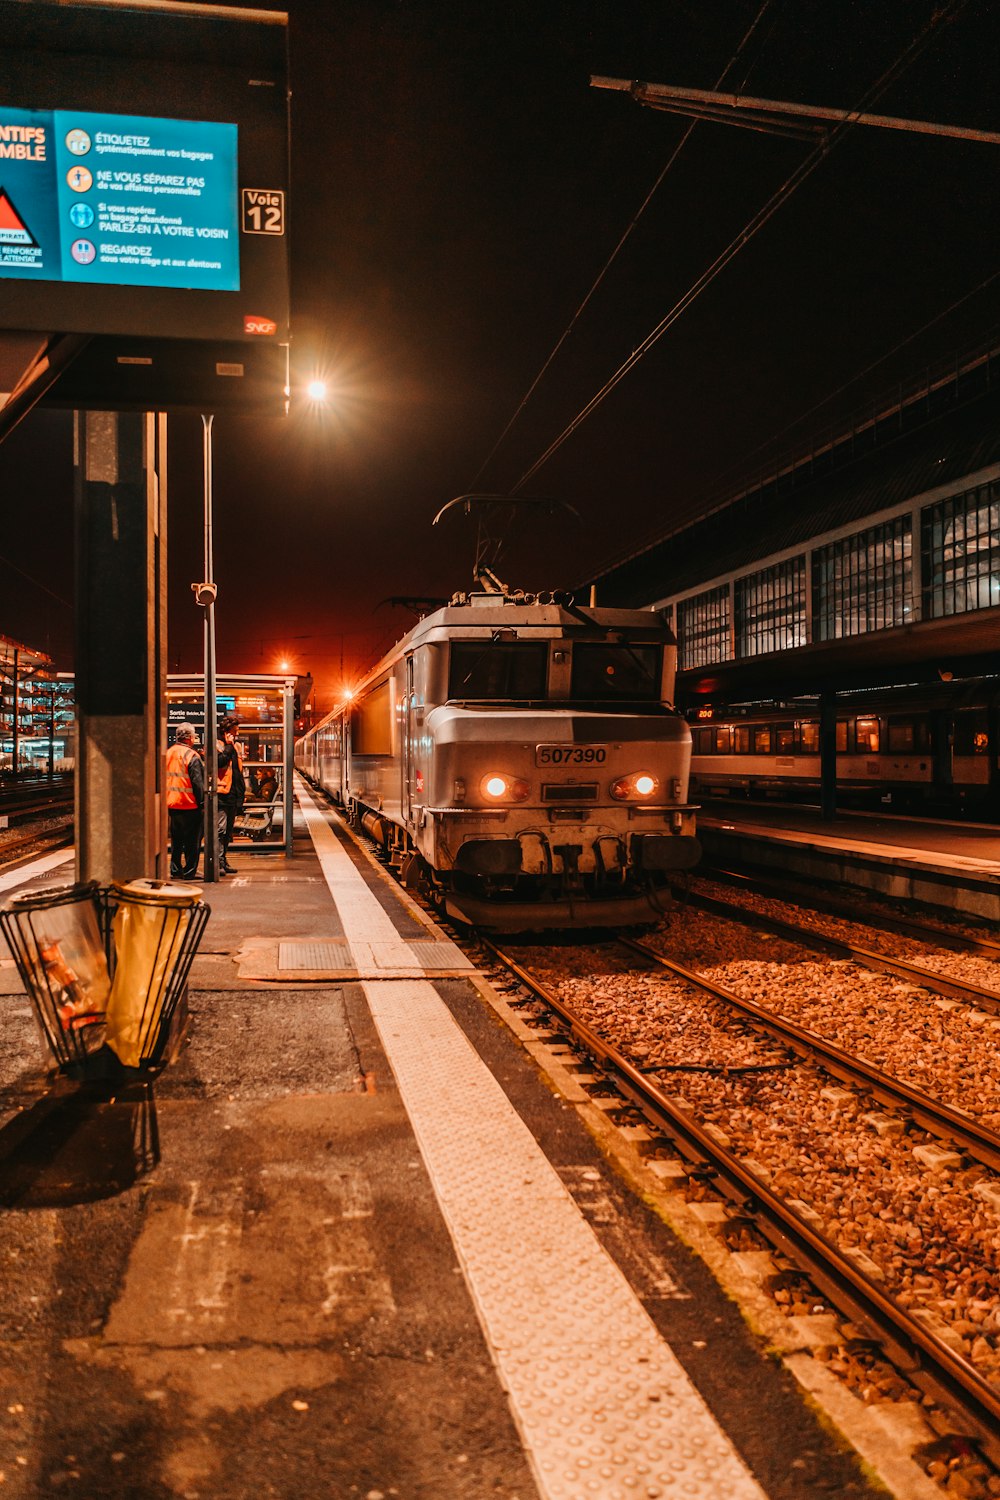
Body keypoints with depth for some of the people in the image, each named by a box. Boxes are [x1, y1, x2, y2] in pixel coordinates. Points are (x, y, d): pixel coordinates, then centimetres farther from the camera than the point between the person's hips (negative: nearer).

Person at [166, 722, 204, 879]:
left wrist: (166, 801, 19)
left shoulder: (168, 753, 8)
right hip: (189, 804, -7)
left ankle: (175, 870, 18)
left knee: (176, 840, 15)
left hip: (171, 804, 7)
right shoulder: (191, 755, -13)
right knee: (192, 841, 1)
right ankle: (189, 871, 3)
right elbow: (198, 782, -15)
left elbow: (164, 779, 14)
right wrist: (202, 802, -8)